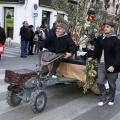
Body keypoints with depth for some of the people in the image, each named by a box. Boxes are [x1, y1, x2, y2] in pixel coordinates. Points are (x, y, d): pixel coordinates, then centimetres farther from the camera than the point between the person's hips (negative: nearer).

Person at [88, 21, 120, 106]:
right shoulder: (100, 38, 3)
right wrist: (92, 57, 5)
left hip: (111, 65, -4)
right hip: (101, 64, 4)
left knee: (112, 84, 12)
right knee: (100, 82, 4)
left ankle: (111, 99, 31)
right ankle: (103, 99, 21)